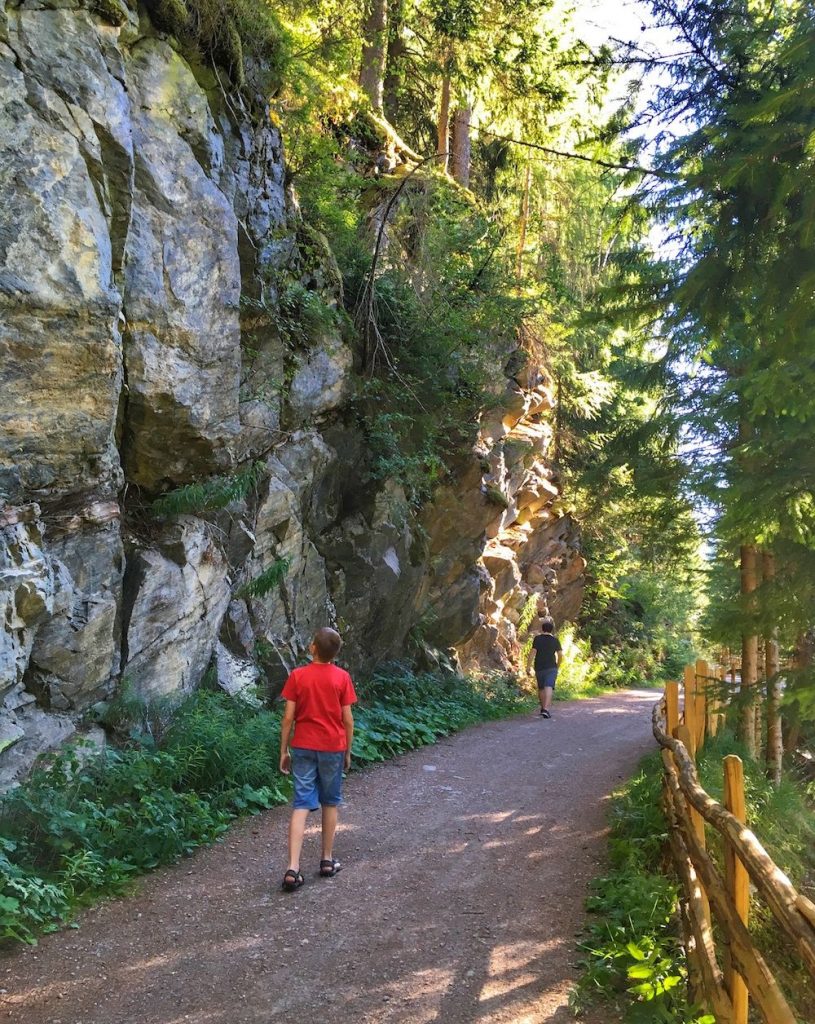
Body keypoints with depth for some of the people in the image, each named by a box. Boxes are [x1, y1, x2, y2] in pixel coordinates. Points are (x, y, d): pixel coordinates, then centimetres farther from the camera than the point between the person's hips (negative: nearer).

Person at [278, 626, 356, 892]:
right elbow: (348, 720, -3)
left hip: (303, 747, 0)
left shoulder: (297, 676, -5)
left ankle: (293, 868, -10)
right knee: (330, 803, 15)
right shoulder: (342, 677, -5)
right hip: (333, 748, 0)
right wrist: (348, 751, 9)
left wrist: (283, 751, 4)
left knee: (301, 805, -1)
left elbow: (288, 717, -5)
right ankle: (327, 860, 23)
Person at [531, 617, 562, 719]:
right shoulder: (555, 640, 3)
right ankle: (546, 709, -28)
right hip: (551, 668, -1)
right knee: (549, 687, -12)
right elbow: (560, 654, 2)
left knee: (541, 688, 18)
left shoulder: (537, 638, -1)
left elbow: (533, 652, -9)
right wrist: (558, 666, 17)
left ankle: (543, 707, 33)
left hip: (539, 668, 1)